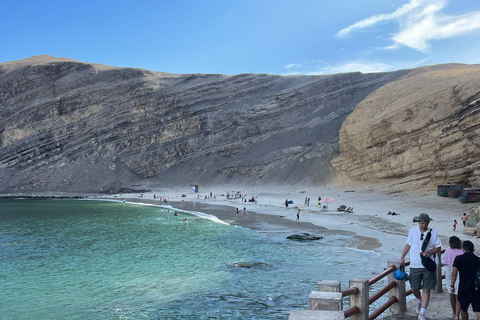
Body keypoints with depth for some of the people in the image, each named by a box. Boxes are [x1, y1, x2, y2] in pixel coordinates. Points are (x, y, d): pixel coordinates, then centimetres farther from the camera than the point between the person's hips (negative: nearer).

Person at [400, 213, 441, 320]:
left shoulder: (433, 233, -2)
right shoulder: (412, 231, 3)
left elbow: (438, 247, 3)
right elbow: (408, 244, 14)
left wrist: (429, 252, -15)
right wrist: (402, 257, 12)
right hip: (415, 265, 2)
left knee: (426, 289, -3)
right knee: (414, 288, 7)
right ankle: (420, 302, 41)